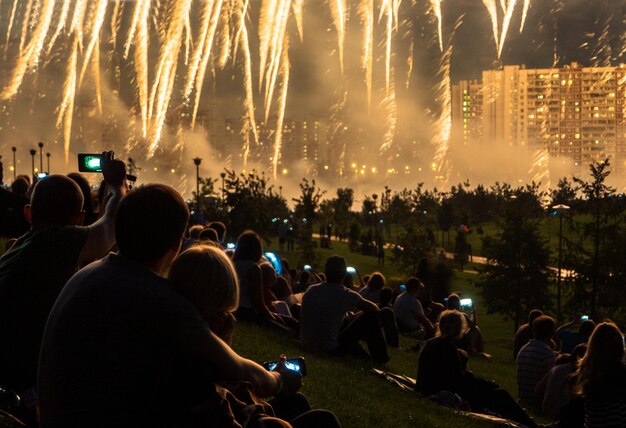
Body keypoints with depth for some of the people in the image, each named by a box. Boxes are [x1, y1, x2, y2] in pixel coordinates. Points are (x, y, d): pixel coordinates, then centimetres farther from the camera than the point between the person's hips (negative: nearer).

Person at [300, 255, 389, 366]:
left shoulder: (310, 290, -1)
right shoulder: (346, 295, -14)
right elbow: (374, 308, 0)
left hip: (307, 344, 6)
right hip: (331, 348, -6)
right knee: (370, 316, 5)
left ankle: (361, 355, 39)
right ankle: (379, 359, 18)